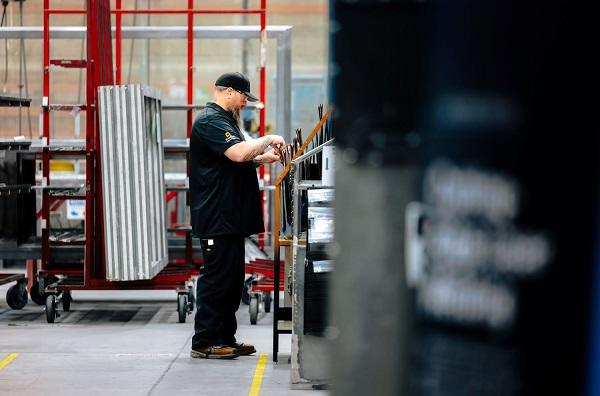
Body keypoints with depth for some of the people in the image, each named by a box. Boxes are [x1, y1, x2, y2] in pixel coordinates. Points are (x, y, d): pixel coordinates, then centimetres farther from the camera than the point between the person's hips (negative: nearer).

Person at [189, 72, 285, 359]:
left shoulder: (223, 120, 21)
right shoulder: (210, 121, -13)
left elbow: (238, 162, 27)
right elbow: (238, 153, -27)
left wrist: (262, 158, 11)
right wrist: (268, 140, -13)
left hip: (230, 217, 11)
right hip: (216, 218, -11)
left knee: (232, 280, 13)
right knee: (216, 278, -7)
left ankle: (225, 338, 20)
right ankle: (204, 342, -2)